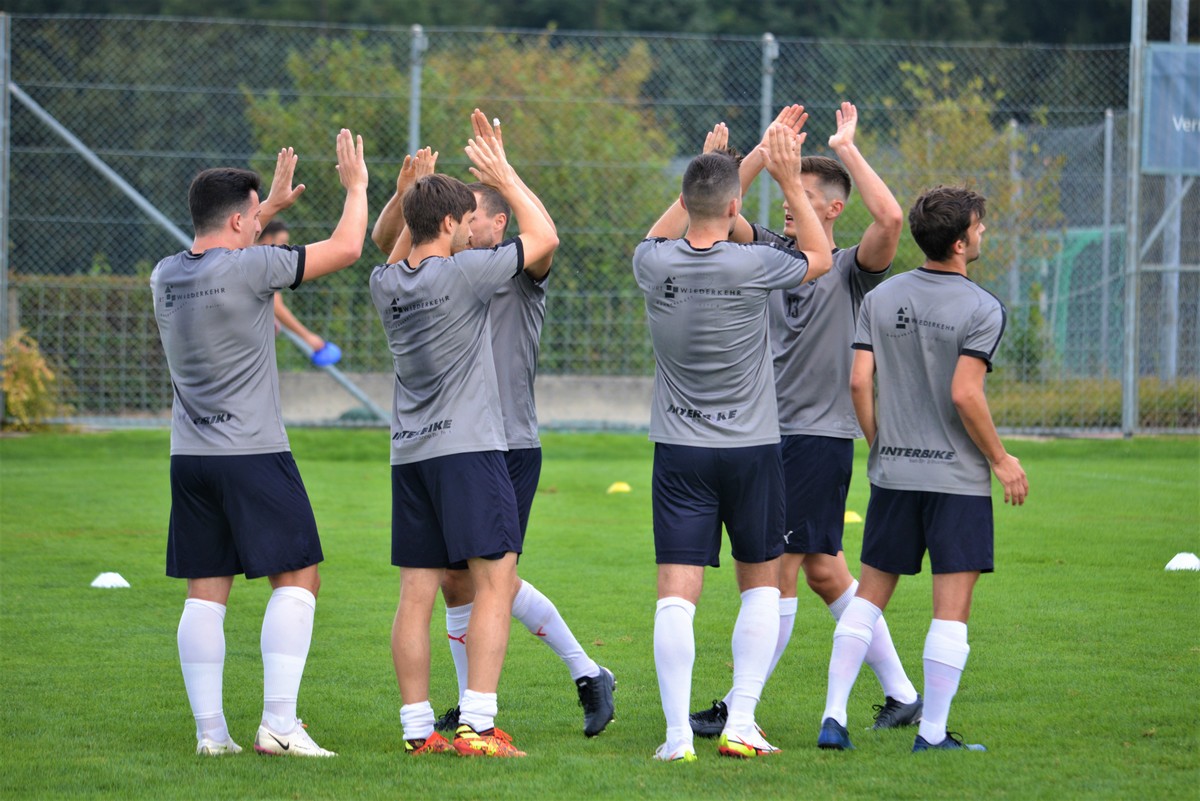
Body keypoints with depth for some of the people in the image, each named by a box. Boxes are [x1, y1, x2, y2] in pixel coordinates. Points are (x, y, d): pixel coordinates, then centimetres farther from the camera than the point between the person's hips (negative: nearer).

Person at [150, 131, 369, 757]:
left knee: (205, 591, 6)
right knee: (296, 577, -1)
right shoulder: (249, 268, -13)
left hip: (189, 459, 7)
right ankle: (278, 723, -9)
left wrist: (275, 202, 39)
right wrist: (356, 185, 12)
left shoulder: (166, 276, 8)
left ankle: (210, 730, 4)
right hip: (252, 453, -7)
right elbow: (345, 248, -5)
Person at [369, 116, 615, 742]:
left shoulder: (521, 274, -3)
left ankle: (588, 674, 2)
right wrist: (406, 192, -13)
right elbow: (384, 242, 5)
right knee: (454, 579, 5)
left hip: (509, 448, -6)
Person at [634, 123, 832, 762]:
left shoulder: (655, 265, -6)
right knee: (761, 583, 14)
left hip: (679, 451, 1)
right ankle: (741, 722, 5)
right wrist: (789, 182, 7)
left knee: (676, 593, -2)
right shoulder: (753, 266, -13)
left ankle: (678, 732, -11)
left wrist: (703, 177, 24)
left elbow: (657, 236, 21)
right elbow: (820, 258, 8)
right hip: (751, 447, -1)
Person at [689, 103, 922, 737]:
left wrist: (846, 148, -15)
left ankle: (738, 708, -3)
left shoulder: (851, 269, -3)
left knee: (779, 569, -6)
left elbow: (889, 220, -21)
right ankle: (900, 694, 15)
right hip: (769, 433, 7)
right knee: (821, 570, 9)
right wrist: (766, 149, -2)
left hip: (820, 435, -7)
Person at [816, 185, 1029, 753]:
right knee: (951, 607, 0)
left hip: (892, 472, 5)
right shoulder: (982, 309, -10)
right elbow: (964, 395, -16)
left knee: (870, 594, 13)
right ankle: (932, 733, 0)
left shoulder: (881, 298, 5)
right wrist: (1001, 460, -4)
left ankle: (834, 717, 7)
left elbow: (859, 382, 1)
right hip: (957, 475, -5)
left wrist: (881, 446, 15)